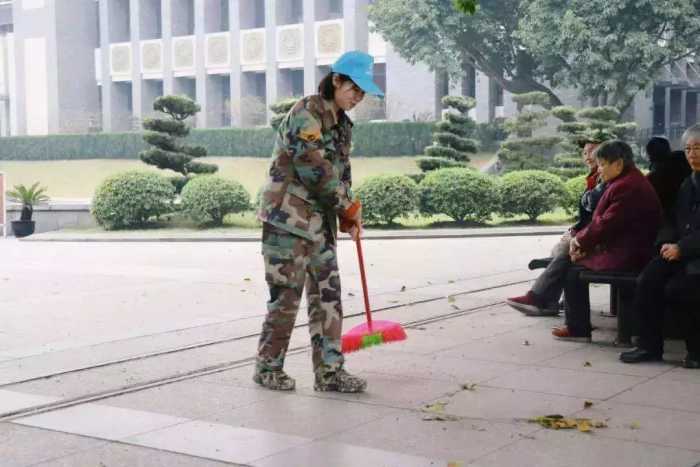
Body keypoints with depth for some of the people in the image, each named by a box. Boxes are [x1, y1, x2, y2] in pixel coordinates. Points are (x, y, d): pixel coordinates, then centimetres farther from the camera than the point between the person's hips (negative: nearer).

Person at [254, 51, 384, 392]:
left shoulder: (342, 124, 14)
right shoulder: (307, 113, -14)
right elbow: (315, 171, -20)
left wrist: (348, 217, 8)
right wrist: (349, 207, -10)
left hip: (320, 221, 8)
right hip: (288, 219, -8)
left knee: (328, 296, 7)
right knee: (286, 297, -2)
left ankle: (329, 372, 13)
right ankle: (268, 368, 13)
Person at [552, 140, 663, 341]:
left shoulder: (627, 188, -20)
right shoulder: (627, 182, 14)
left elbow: (606, 224, -22)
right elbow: (604, 220, 13)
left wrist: (580, 240, -7)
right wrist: (582, 240, 0)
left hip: (626, 256, -10)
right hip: (624, 249, 10)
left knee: (574, 270, -6)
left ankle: (578, 329, 2)